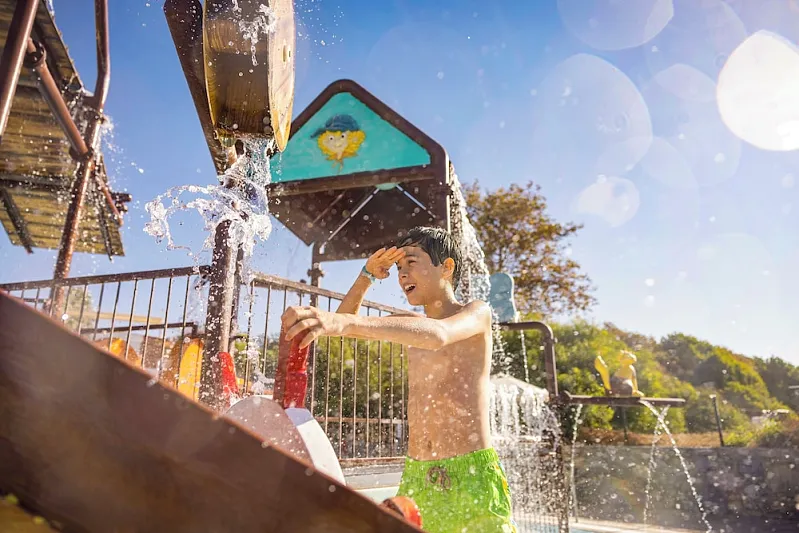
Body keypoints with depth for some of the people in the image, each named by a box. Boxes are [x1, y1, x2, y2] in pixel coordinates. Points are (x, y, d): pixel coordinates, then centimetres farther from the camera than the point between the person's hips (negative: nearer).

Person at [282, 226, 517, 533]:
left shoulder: (477, 313, -6)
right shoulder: (412, 325, 14)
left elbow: (438, 334, -29)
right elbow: (344, 322, 20)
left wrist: (348, 322, -41)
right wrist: (367, 275, 4)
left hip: (471, 474, -5)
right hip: (416, 476, 5)